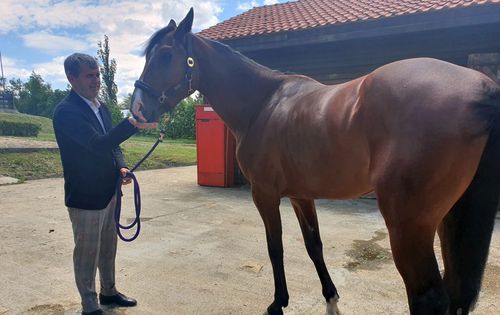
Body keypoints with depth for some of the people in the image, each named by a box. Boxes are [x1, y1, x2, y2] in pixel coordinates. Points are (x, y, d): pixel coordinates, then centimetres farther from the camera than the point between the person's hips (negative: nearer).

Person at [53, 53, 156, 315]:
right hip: (85, 197, -8)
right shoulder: (66, 111, -19)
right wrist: (134, 123, -42)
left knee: (108, 247, 21)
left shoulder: (101, 107, 7)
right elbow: (98, 143, -30)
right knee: (87, 254, 9)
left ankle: (108, 291, 40)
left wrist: (120, 167, -4)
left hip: (109, 191, 8)